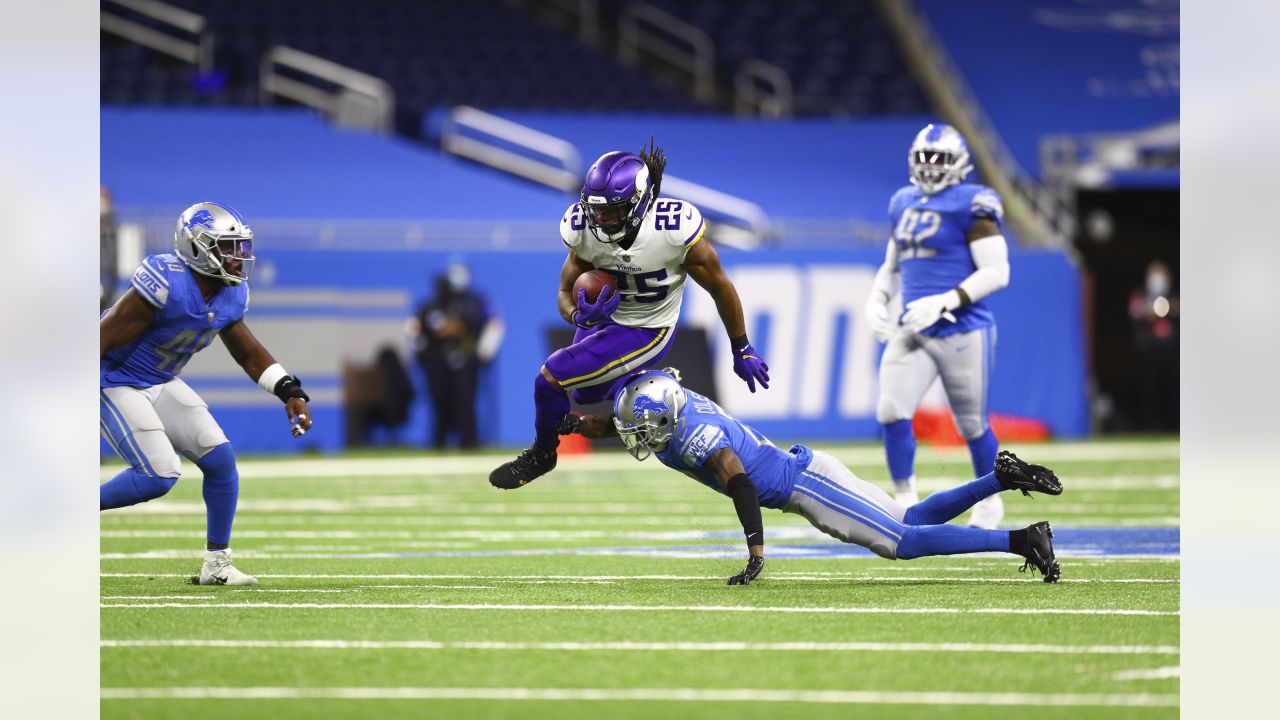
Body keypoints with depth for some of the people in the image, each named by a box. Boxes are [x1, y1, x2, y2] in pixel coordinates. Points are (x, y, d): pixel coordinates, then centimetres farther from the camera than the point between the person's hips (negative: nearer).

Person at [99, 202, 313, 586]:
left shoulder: (230, 296, -4)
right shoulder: (167, 286, -30)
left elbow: (249, 353, 13)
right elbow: (103, 339, -25)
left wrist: (291, 391, -1)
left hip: (161, 383, 8)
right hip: (116, 383, -8)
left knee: (220, 458, -1)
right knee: (159, 475, -17)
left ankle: (217, 564, 10)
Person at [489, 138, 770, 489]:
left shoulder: (675, 232, -32)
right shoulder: (584, 232, -21)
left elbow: (720, 288, -15)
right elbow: (566, 292, -7)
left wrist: (742, 350, -3)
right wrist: (580, 316, -34)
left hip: (645, 333, -5)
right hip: (603, 316, 6)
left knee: (551, 379, -15)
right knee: (586, 394, 25)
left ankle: (542, 454, 14)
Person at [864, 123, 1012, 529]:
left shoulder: (971, 206, -10)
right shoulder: (905, 204, 11)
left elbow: (996, 272, -15)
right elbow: (892, 266, 24)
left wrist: (945, 301, -23)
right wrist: (877, 300, 5)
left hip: (962, 332, -5)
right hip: (913, 331, 5)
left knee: (972, 423, 8)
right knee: (892, 411, -11)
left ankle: (990, 503, 31)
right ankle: (906, 504, 2)